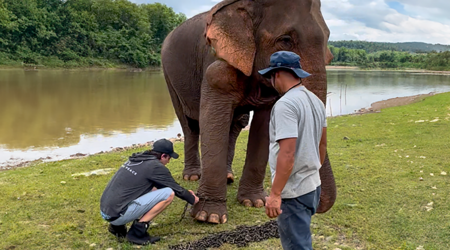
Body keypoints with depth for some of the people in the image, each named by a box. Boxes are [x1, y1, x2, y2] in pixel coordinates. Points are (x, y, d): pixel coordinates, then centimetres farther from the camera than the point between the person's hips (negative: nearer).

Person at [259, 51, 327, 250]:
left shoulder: (285, 104, -20)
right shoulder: (316, 101, 9)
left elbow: (287, 154, -26)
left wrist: (275, 194, -21)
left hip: (293, 192, -9)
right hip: (313, 186, 9)